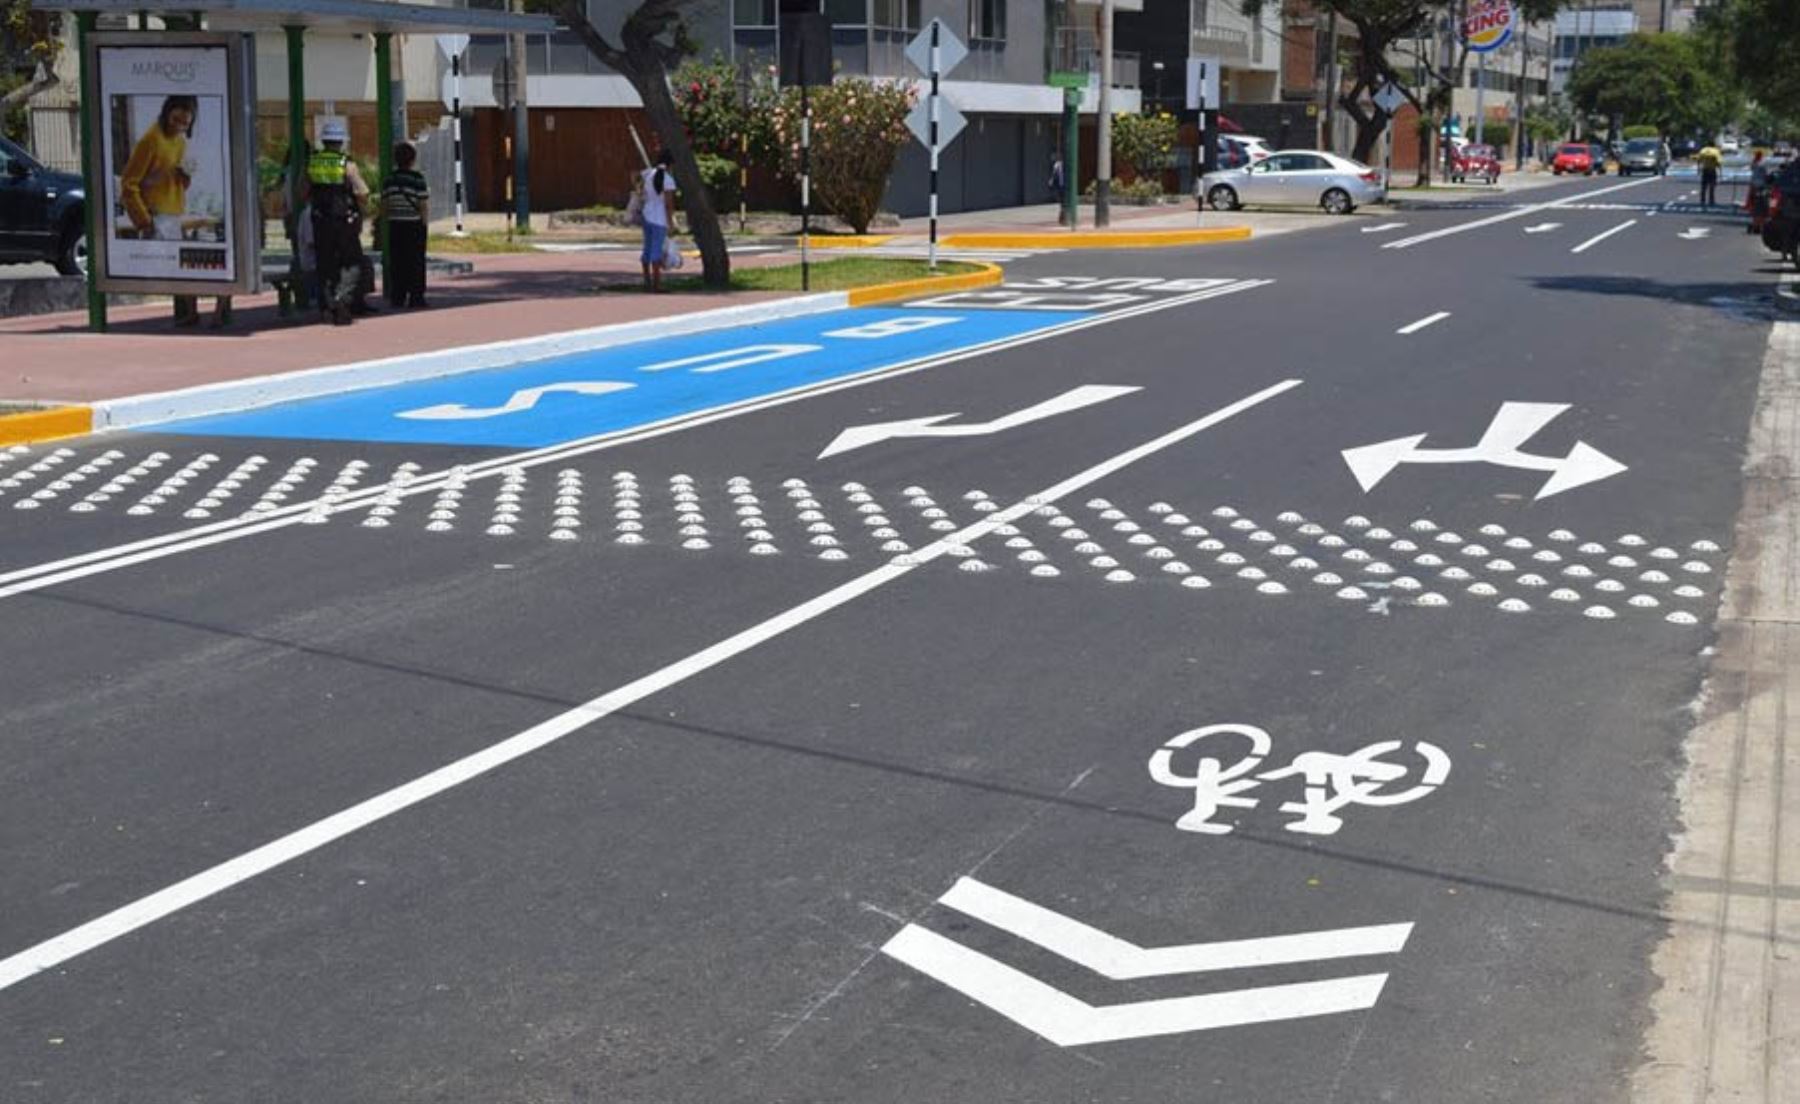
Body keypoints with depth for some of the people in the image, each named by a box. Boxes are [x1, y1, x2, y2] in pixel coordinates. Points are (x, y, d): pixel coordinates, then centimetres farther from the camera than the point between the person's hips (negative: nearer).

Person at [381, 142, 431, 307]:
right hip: (414, 224, -4)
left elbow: (384, 206, 8)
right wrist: (425, 222, 3)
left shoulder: (389, 179, 4)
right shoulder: (417, 178, -10)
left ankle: (397, 297, 6)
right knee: (416, 261, 1)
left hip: (394, 225, 4)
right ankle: (416, 297, 0)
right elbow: (423, 205, -9)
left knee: (397, 262, 7)